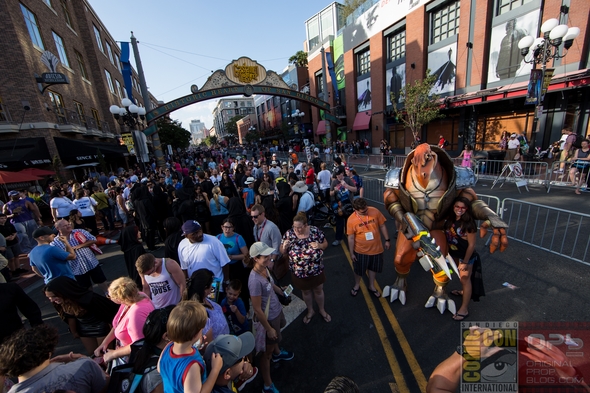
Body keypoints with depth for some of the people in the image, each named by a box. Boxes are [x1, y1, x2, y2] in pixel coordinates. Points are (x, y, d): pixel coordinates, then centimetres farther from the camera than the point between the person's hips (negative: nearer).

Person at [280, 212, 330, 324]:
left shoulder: (315, 231, -17)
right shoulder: (288, 234, -17)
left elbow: (325, 244, -4)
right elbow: (282, 251, -7)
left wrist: (319, 245, -26)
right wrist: (284, 246, -30)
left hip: (316, 270, 0)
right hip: (299, 272, 0)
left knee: (318, 290, 23)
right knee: (305, 292, 24)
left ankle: (322, 310, 52)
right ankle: (310, 311, 52)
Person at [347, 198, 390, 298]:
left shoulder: (375, 211, -16)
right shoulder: (351, 219, -21)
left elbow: (382, 226, -3)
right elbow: (351, 238, -13)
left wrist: (387, 240, 2)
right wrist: (351, 253, -7)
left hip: (376, 248, 2)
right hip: (361, 250, -2)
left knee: (373, 268, 23)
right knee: (359, 270, 18)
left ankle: (371, 286, 47)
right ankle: (357, 285, 47)